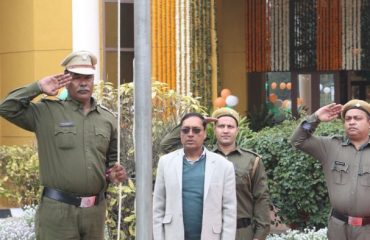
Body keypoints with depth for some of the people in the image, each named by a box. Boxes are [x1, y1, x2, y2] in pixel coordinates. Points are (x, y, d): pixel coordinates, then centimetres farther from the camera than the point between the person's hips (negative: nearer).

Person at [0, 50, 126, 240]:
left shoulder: (107, 118, 12)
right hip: (57, 210, -4)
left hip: (95, 210, 4)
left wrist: (116, 172, 1)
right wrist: (38, 87, -7)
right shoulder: (47, 112, 0)